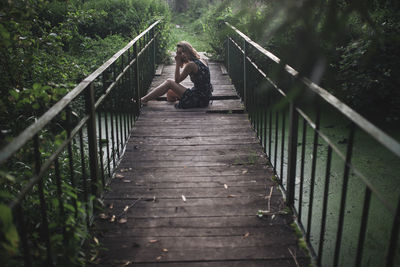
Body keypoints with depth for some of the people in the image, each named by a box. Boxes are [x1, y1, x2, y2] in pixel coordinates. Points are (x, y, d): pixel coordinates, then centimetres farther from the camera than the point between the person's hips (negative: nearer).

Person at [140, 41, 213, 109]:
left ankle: (144, 100, 8)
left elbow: (177, 80, -5)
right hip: (205, 98, 9)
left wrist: (177, 63, -1)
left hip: (199, 100, -9)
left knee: (169, 82, -1)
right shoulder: (201, 61, 10)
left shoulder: (191, 65, -16)